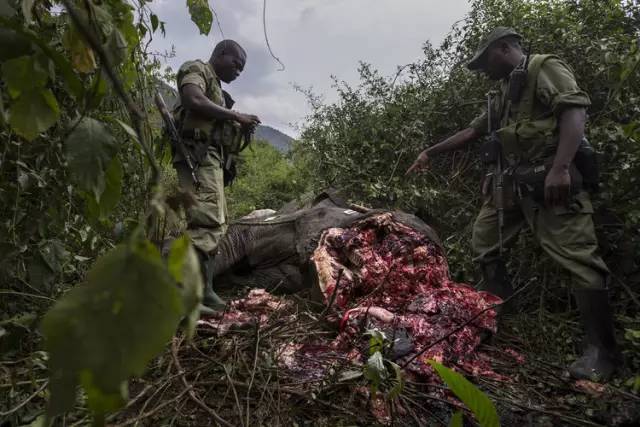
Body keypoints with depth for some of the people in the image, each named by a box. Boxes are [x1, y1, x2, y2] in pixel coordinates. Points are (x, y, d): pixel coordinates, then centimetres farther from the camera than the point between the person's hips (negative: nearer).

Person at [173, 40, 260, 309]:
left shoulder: (215, 89, 30)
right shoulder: (197, 70, 4)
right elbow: (193, 101, -18)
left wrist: (240, 130, 14)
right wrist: (235, 116, -12)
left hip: (212, 158, 10)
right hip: (198, 155, -10)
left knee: (215, 223, 6)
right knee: (207, 221, -20)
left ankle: (202, 289, 9)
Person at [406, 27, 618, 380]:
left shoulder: (546, 68, -2)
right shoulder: (503, 94, 25)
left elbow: (575, 111, -16)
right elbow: (471, 131, 29)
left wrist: (560, 168, -28)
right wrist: (430, 152, 30)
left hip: (547, 181, -9)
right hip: (509, 183, 10)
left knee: (577, 259, -11)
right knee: (482, 244, 13)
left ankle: (601, 351, -1)